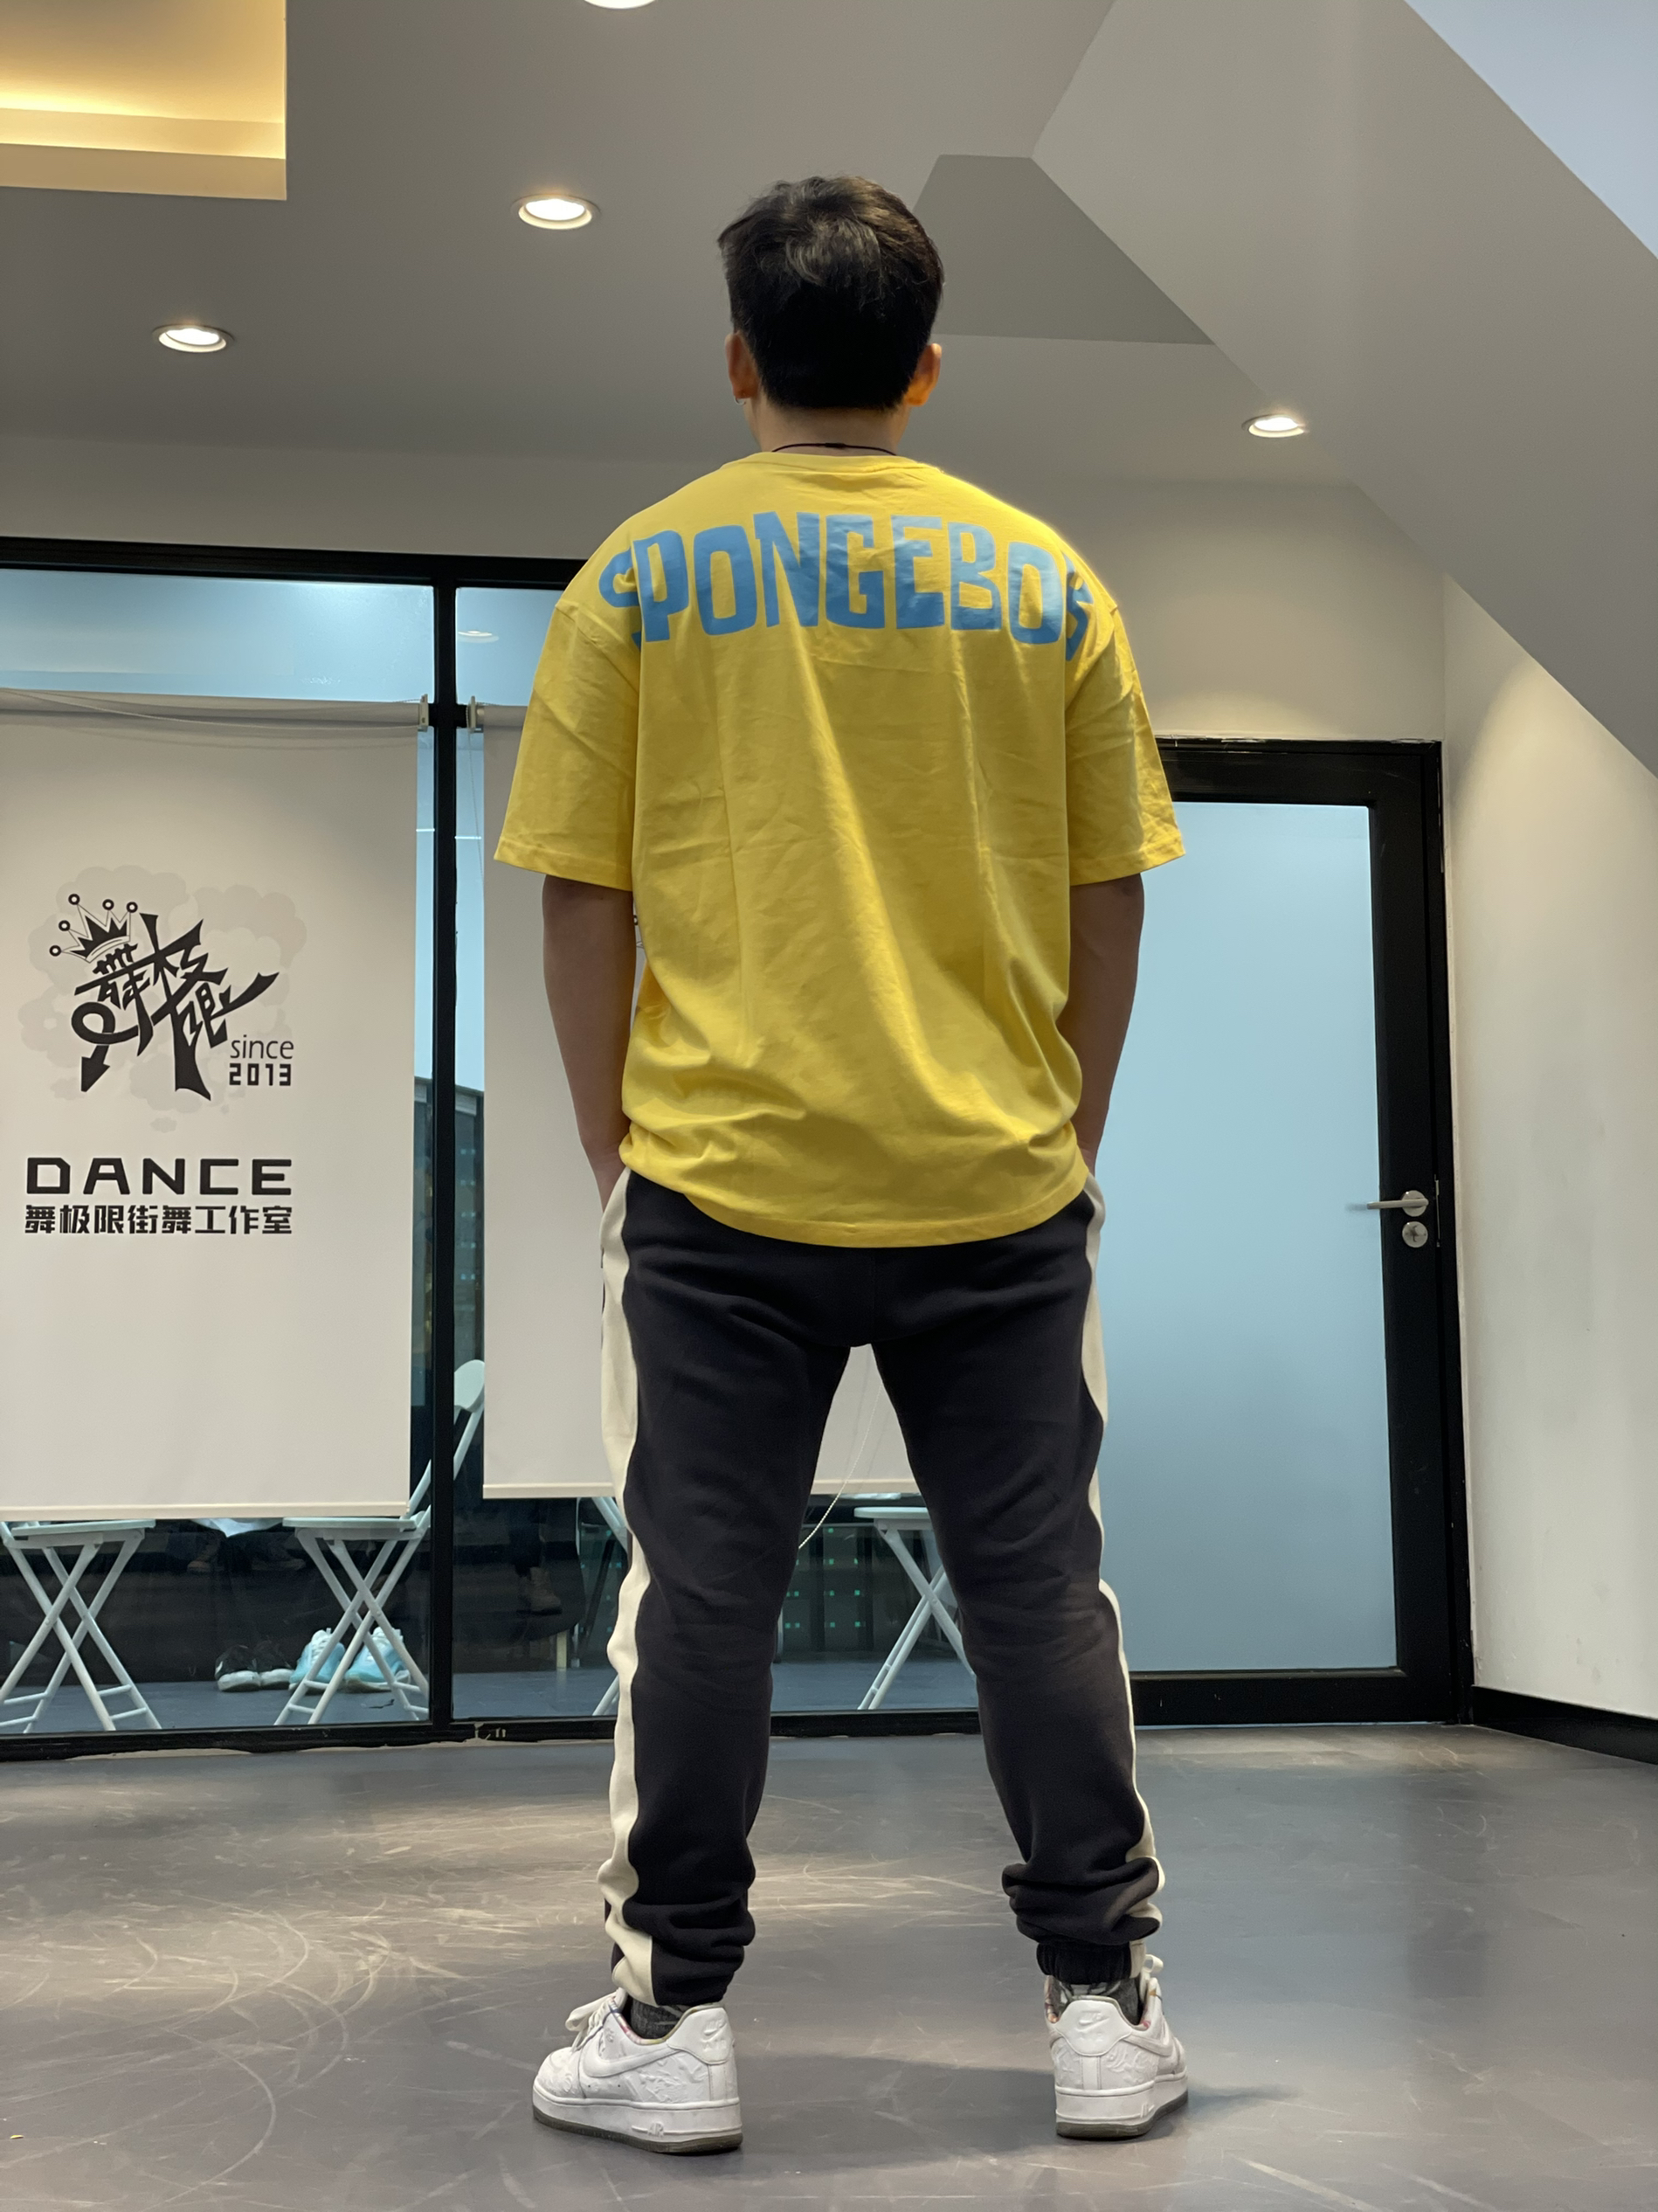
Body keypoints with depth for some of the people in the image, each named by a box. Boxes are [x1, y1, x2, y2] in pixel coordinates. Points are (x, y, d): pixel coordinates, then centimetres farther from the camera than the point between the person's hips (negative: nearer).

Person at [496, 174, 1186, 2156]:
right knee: (1037, 1584, 9)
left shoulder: (639, 574, 2)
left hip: (721, 1178, -1)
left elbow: (580, 899, 0)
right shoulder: (1043, 576, 6)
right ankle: (1104, 2007, 16)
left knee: (703, 1593, 6)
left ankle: (673, 2023, 13)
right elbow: (1111, 897, 7)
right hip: (999, 1179, 2)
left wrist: (611, 1140, 9)